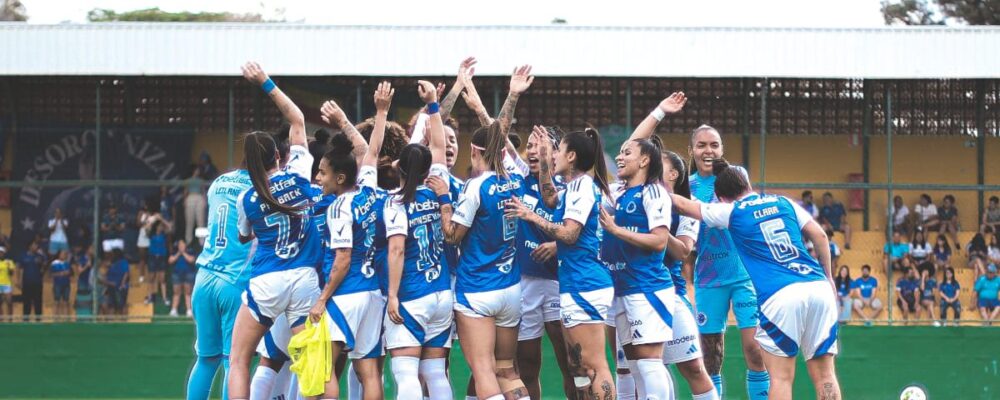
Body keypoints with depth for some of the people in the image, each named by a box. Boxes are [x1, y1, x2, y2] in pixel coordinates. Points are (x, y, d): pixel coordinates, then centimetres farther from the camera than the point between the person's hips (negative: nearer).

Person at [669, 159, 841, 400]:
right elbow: (820, 236, 14)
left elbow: (684, 205, 22)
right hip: (818, 287, 4)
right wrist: (828, 278, 24)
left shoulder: (730, 212, 10)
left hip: (780, 296, -4)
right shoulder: (783, 203, 19)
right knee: (824, 375, 6)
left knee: (781, 376, 3)